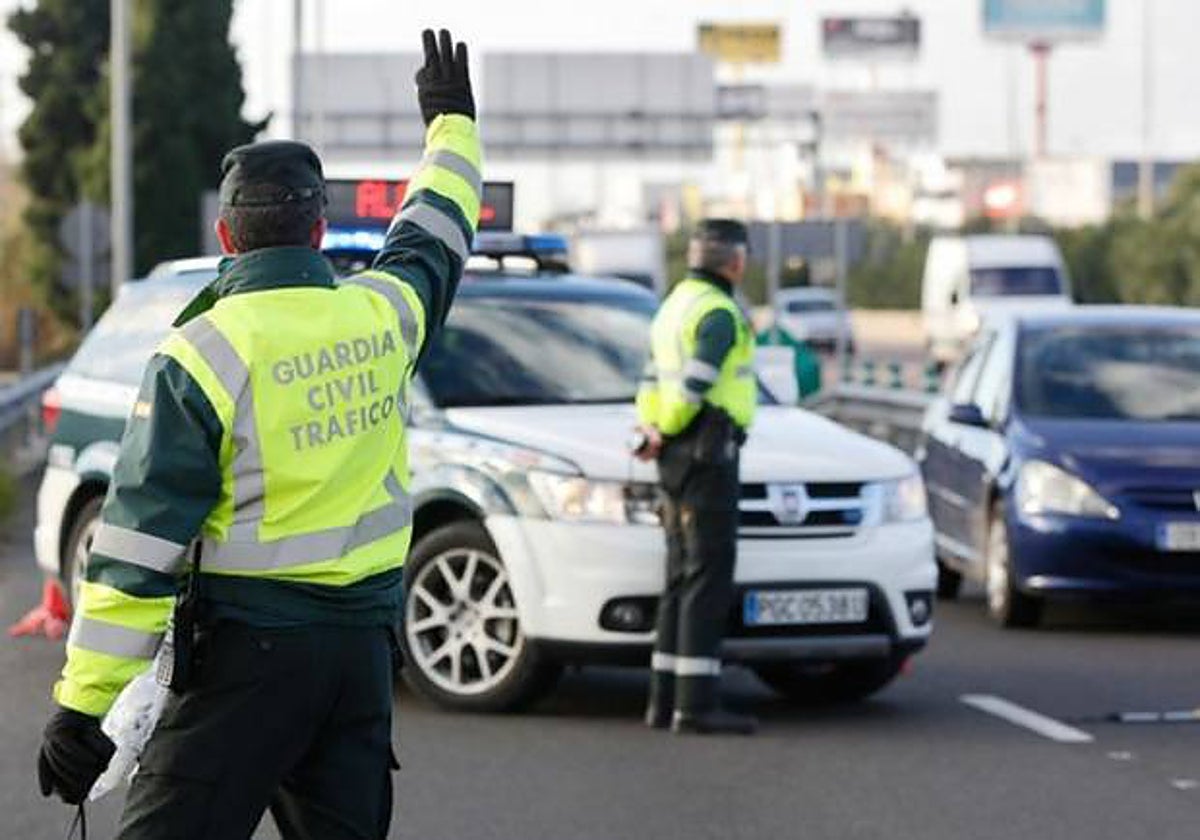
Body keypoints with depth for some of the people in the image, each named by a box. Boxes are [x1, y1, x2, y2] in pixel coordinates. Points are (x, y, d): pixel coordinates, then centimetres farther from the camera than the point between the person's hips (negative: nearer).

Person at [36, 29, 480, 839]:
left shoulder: (201, 355, -11)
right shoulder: (384, 314, 4)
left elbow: (140, 544, -14)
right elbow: (438, 233, 29)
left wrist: (84, 704, -13)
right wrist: (452, 120, 48)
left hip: (248, 649, -5)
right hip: (365, 641, 5)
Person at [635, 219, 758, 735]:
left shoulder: (675, 306, 19)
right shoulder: (719, 314, -12)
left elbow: (652, 384, 15)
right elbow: (694, 385, -21)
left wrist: (654, 433, 0)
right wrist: (665, 433, -6)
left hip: (677, 456, 10)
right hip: (708, 451, -10)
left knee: (683, 577, 11)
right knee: (709, 577, -10)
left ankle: (665, 698, 11)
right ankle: (696, 703, -13)